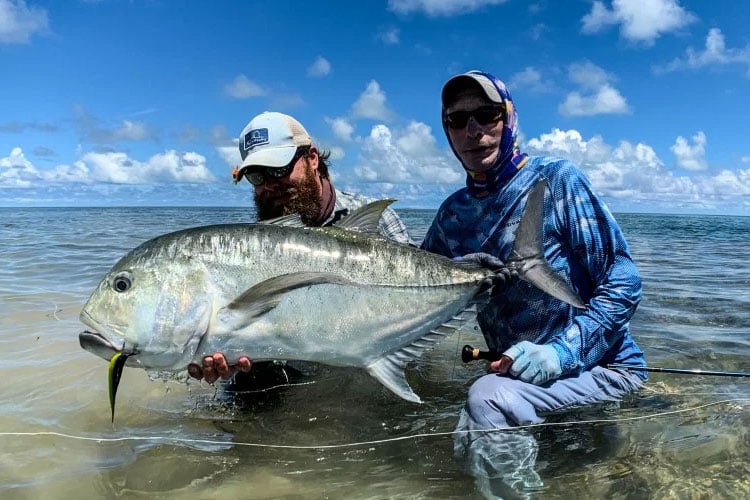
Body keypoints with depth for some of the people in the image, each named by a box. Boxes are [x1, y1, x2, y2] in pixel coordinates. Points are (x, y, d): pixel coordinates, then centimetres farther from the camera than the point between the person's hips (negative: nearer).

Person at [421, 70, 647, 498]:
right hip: (515, 370, 7)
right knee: (469, 447, 9)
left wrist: (562, 352, -29)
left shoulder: (556, 180, -14)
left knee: (488, 398, -30)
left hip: (600, 363, -6)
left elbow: (623, 284, -16)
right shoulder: (453, 213, 2)